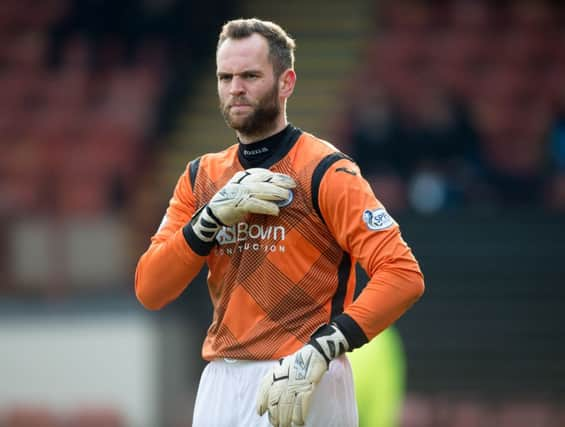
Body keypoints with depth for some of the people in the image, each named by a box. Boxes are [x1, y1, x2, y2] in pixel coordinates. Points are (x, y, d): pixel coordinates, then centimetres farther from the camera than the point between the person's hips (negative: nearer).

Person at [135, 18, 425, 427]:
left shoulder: (325, 171, -6)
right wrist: (215, 214, -9)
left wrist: (318, 352, -25)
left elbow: (404, 274, -16)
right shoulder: (202, 176, 12)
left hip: (303, 385, -5)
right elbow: (149, 291, 4)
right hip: (219, 384, 5)